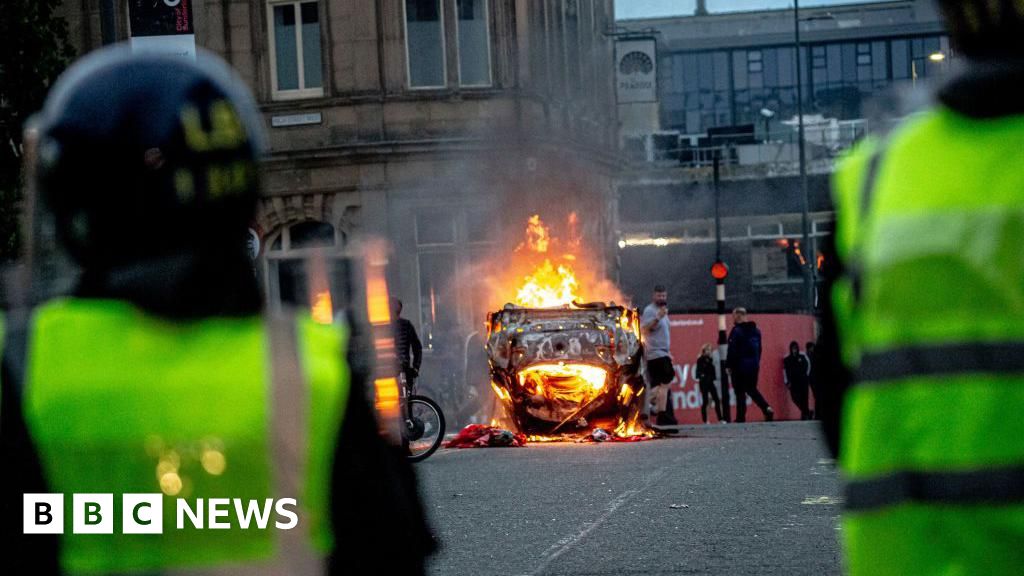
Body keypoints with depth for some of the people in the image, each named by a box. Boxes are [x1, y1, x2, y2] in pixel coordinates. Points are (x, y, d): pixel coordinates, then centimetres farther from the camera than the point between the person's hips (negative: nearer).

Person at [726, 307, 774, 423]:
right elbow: (759, 349, 16)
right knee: (752, 389, 17)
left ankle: (741, 417, -2)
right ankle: (767, 408, -1)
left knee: (740, 393, -1)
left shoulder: (736, 330, -13)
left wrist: (729, 365, -8)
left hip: (740, 366, -7)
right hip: (754, 366, 7)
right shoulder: (756, 330, 11)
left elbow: (732, 351, -16)